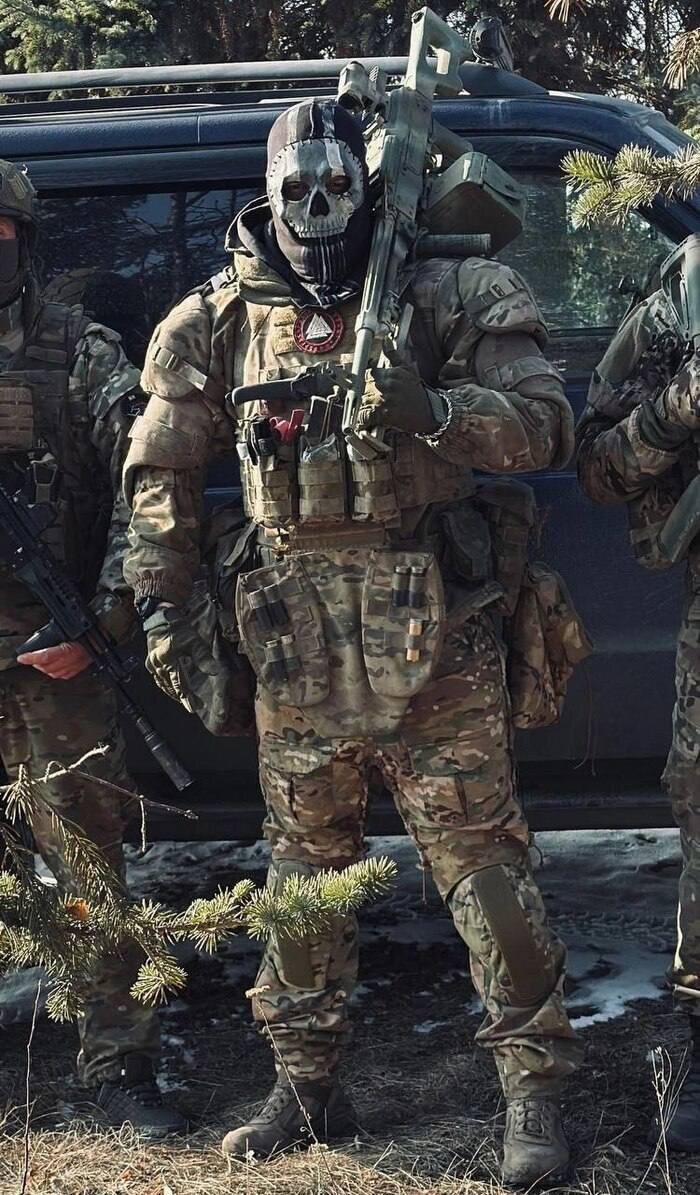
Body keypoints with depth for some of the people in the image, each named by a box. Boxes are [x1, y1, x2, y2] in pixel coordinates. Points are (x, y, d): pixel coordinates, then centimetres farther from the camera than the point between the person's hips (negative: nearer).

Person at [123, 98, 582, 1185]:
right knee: (305, 860, 13)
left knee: (479, 852, -3)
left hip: (430, 624, -3)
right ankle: (307, 1085, 26)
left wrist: (433, 410, -20)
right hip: (295, 630, 3)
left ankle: (535, 1086, 9)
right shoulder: (222, 319, 8)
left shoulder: (444, 295, 0)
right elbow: (162, 471, 13)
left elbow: (549, 425, -4)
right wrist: (162, 604, 6)